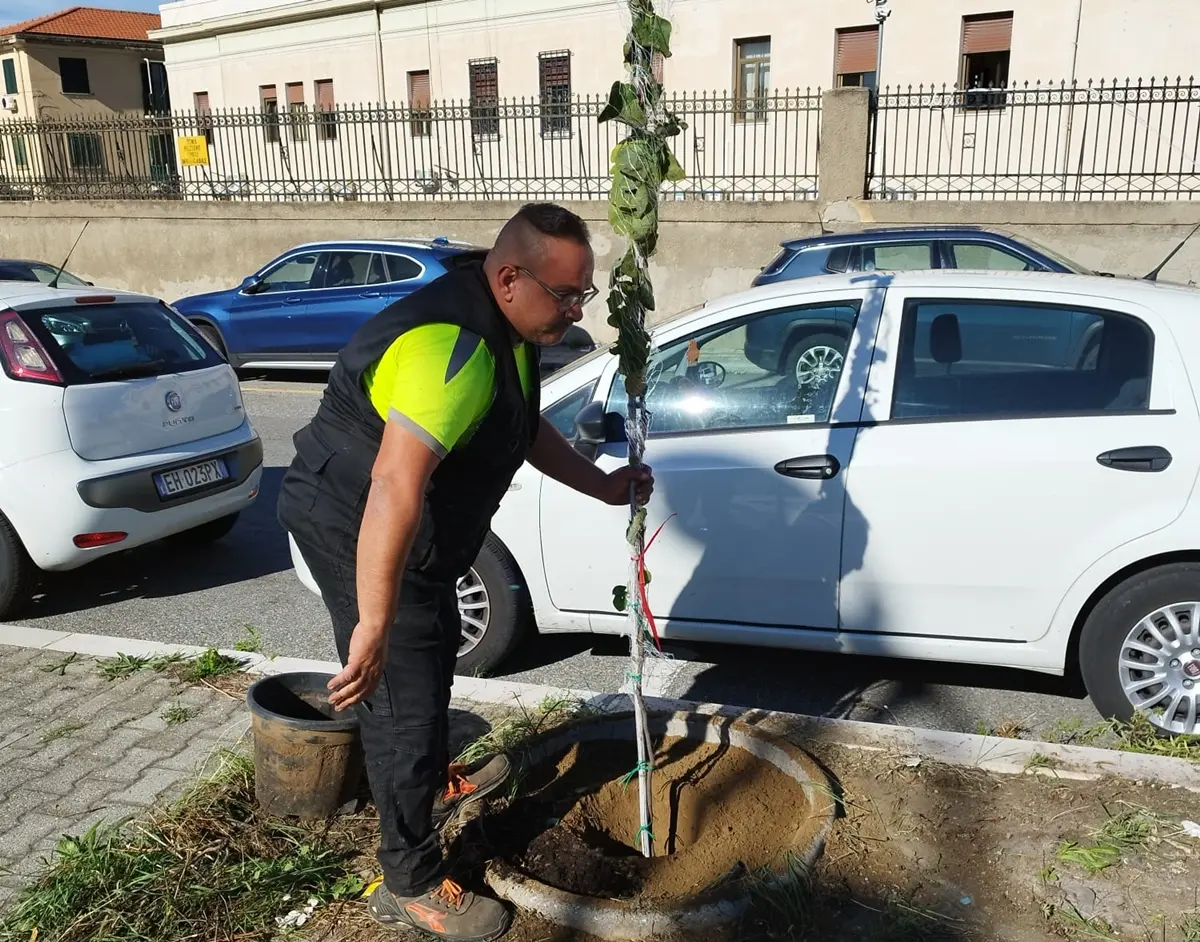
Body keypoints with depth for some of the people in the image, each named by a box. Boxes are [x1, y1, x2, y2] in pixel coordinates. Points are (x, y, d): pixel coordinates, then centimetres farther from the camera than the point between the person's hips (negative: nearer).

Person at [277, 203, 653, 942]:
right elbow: (395, 488, -42)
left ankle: (436, 786, 53)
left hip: (421, 534, 11)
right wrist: (373, 626, -44)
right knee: (406, 700, -3)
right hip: (355, 526, -11)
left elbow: (525, 427, 17)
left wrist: (603, 486, 13)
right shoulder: (451, 346, -33)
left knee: (435, 653, 27)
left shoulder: (505, 327, 1)